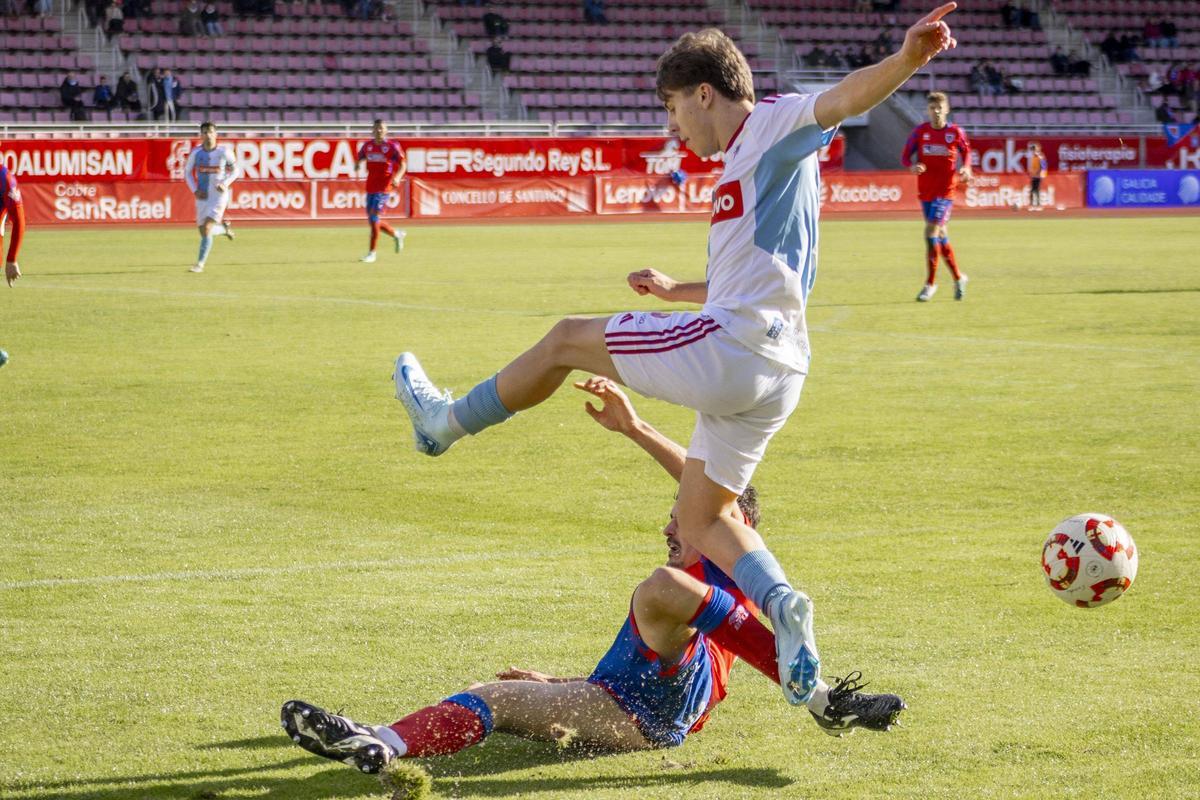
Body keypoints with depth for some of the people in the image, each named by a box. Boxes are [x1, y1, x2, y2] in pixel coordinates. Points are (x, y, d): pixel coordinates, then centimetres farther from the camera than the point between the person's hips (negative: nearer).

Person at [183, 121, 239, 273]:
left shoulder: (224, 151, -8)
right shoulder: (196, 152, -2)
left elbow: (236, 170, 4)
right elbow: (187, 172, 10)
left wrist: (225, 183, -13)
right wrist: (195, 190, -4)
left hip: (219, 194, -4)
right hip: (202, 196, 4)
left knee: (206, 227, -18)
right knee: (203, 231, 7)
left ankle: (200, 263, -12)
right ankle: (224, 228, 40)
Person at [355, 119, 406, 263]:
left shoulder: (392, 146, -5)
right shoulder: (367, 146, 9)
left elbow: (403, 165, -4)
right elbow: (361, 159, 20)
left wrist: (397, 177, -23)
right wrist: (359, 166, -5)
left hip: (384, 187, -6)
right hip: (371, 186, 6)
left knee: (373, 217, -15)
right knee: (373, 221, 9)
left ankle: (372, 253, -9)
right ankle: (397, 235, 36)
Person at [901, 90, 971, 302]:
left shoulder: (956, 132, -4)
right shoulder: (920, 131, 0)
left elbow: (966, 151, 12)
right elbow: (906, 155, 3)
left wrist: (965, 168, -7)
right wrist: (912, 166, -18)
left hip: (945, 190, -4)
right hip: (925, 190, 4)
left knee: (931, 232, -15)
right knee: (940, 235, 12)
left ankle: (930, 283, -7)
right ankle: (958, 278, 29)